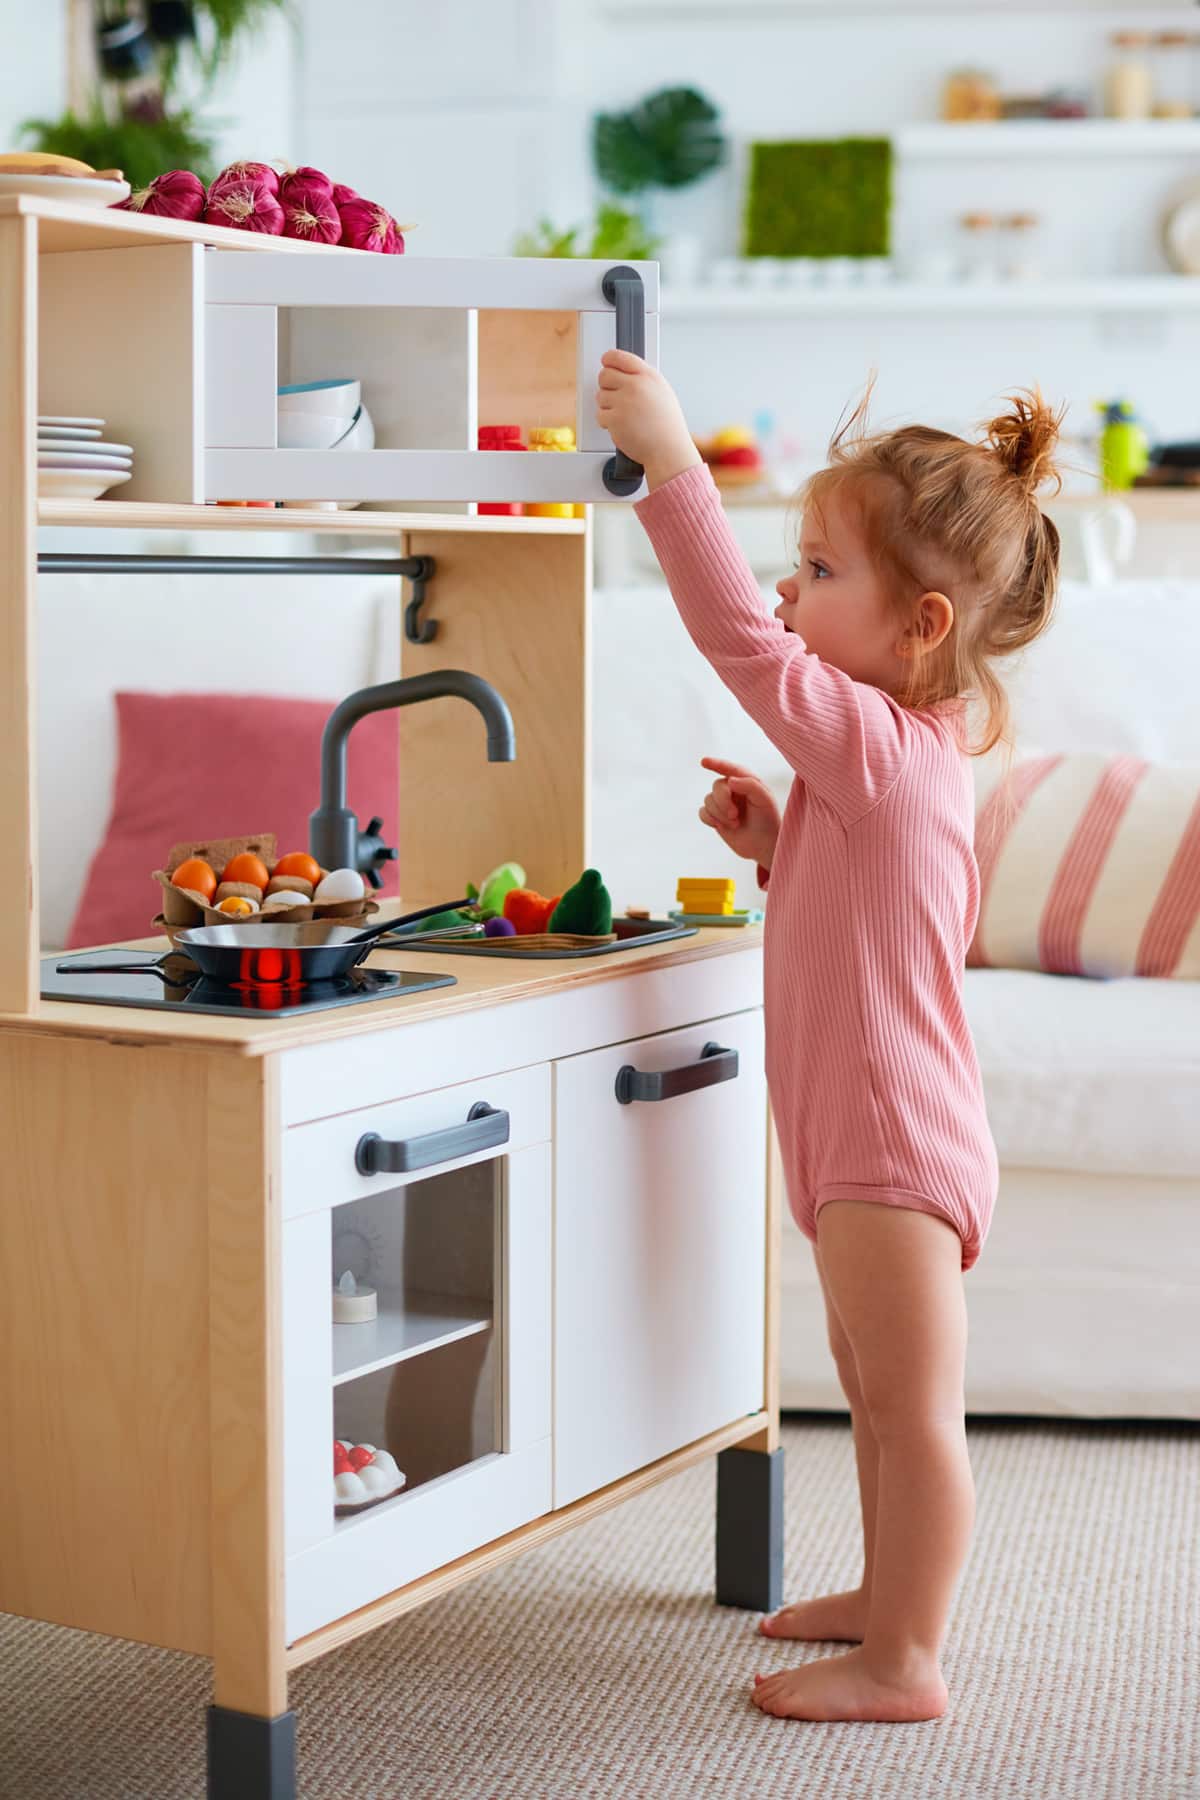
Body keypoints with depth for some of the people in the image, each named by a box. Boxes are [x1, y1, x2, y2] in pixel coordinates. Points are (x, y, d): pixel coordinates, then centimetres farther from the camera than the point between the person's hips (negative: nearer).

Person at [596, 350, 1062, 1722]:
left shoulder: (875, 744, -20)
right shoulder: (912, 755, 11)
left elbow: (742, 639, -30)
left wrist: (670, 461, -29)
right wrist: (775, 840, 8)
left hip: (894, 1147, -11)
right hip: (869, 1141, 11)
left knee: (915, 1407, 0)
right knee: (877, 1390, 23)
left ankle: (903, 1665, 10)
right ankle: (887, 1595, 38)